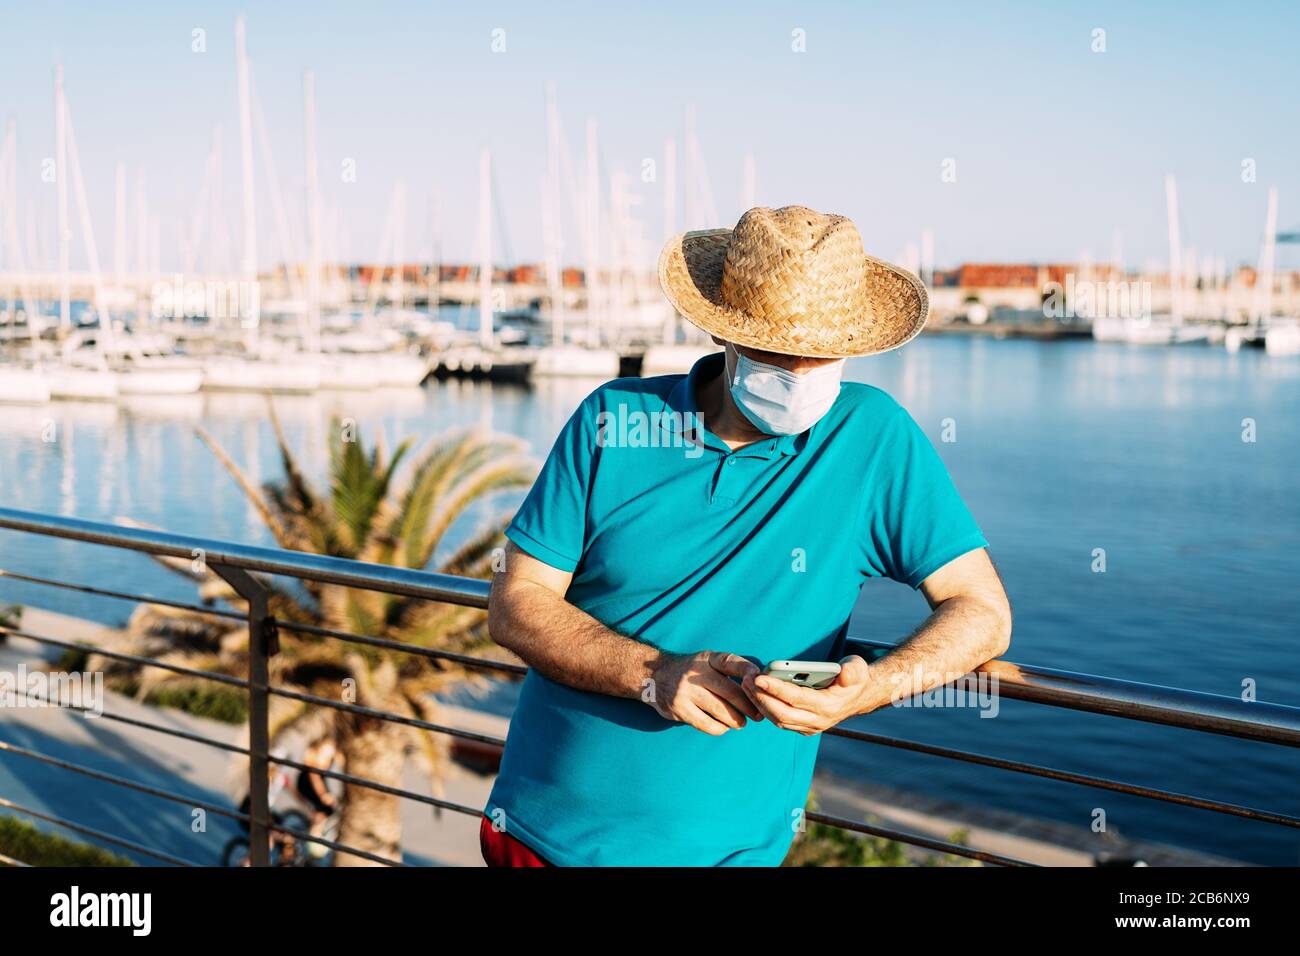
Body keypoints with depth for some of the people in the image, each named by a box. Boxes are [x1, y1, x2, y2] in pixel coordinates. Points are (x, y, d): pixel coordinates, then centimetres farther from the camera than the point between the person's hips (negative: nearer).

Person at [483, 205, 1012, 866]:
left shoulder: (873, 438, -7)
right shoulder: (615, 419, -4)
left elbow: (982, 611, -7)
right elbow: (514, 606, -5)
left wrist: (868, 689, -26)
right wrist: (654, 674, -22)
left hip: (720, 847, -1)